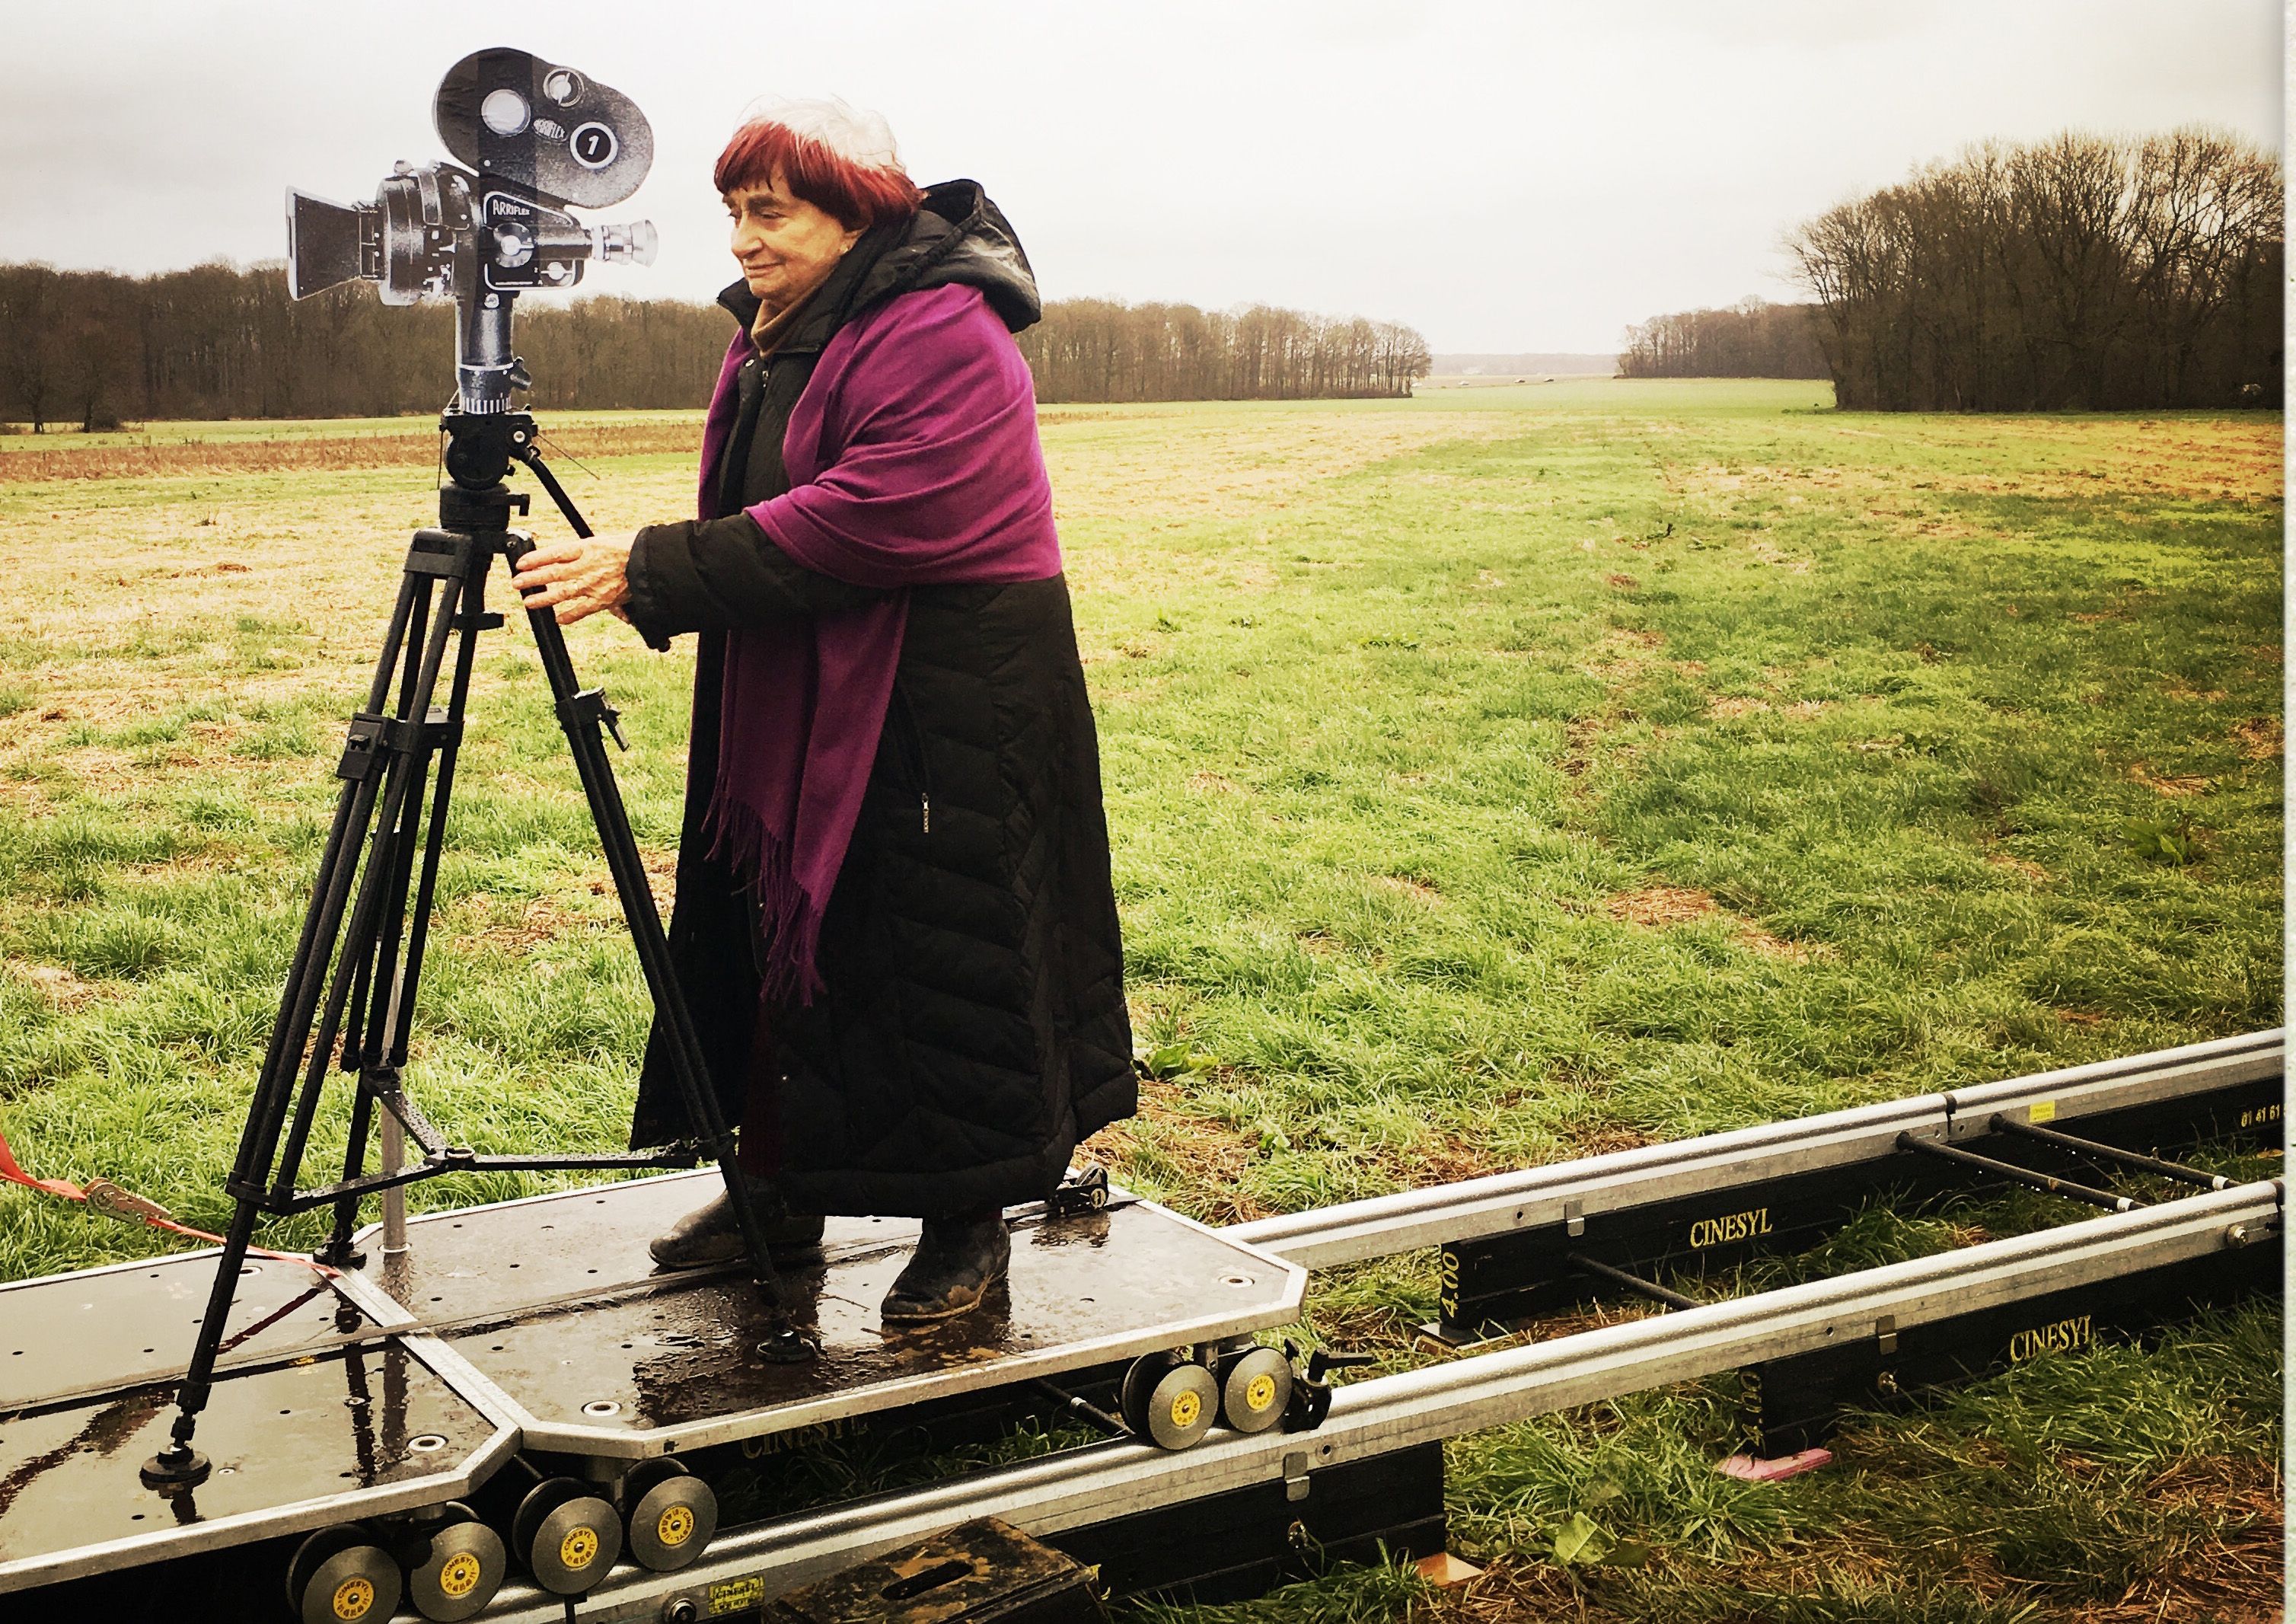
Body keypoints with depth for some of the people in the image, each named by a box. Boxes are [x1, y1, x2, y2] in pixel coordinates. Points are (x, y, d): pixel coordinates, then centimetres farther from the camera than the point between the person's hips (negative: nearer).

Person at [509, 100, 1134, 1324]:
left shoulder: (941, 336, -18)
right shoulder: (771, 336, 12)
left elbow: (857, 523, -28)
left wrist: (651, 575, -28)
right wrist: (649, 573, -1)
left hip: (944, 706, -9)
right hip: (798, 701, 9)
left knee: (930, 957, -2)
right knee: (779, 926, 13)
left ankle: (969, 1224, 13)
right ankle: (782, 1189, 27)